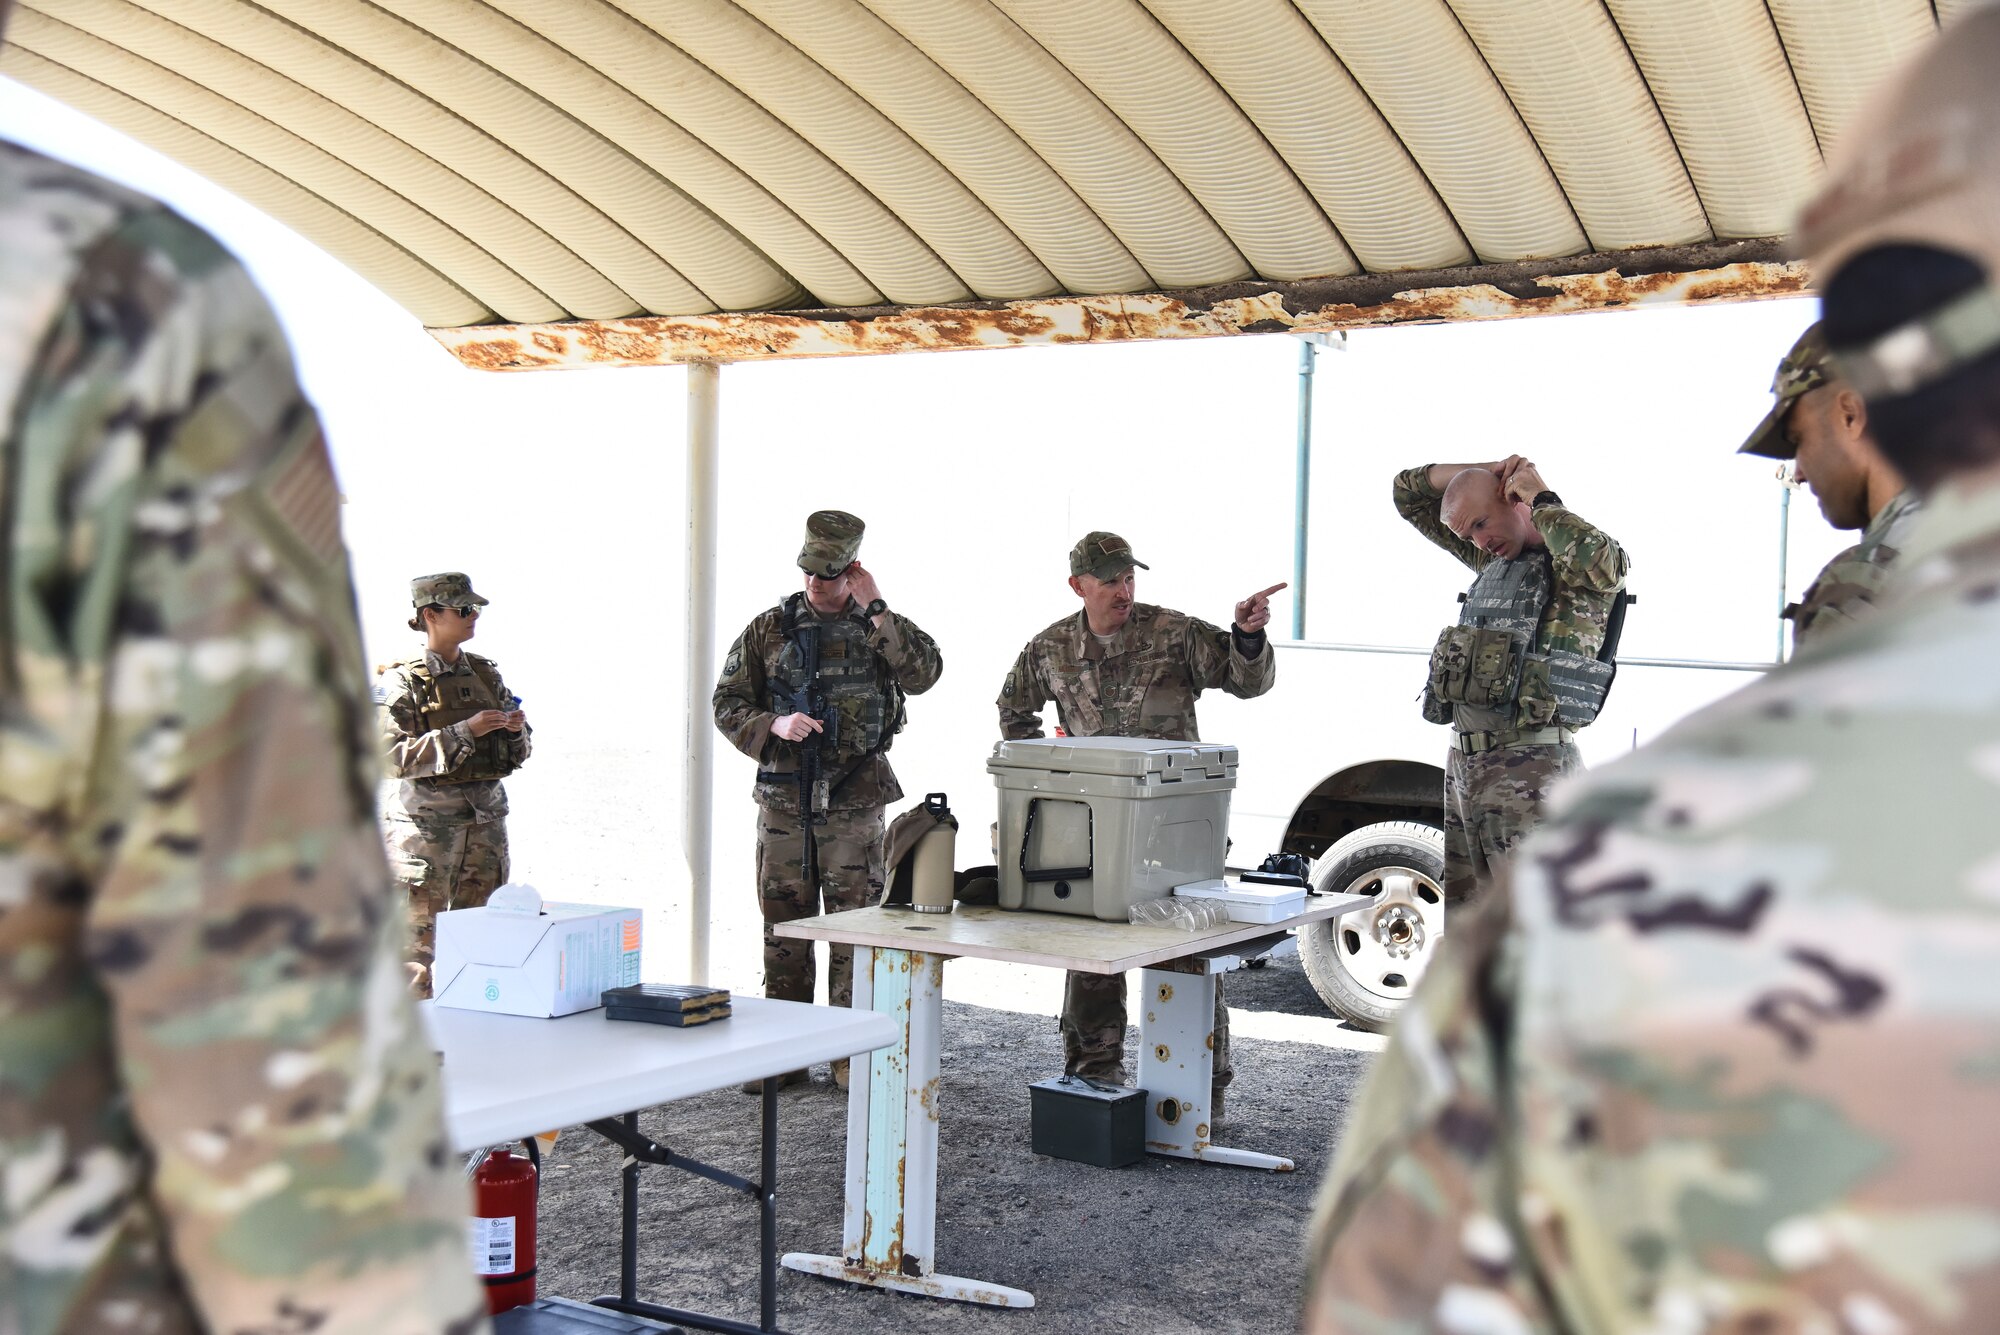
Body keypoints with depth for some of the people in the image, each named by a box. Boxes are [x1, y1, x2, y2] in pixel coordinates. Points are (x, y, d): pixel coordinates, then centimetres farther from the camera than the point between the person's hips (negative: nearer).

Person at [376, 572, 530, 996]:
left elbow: (518, 752, 17)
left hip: (487, 818, 5)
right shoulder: (402, 682, -4)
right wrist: (464, 731, -20)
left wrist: (517, 729, -6)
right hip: (427, 822, -5)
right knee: (420, 937, -4)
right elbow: (392, 756, -16)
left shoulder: (486, 673, 12)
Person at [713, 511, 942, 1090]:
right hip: (784, 798, 2)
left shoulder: (881, 629, 4)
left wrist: (873, 609, -16)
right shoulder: (769, 628, 6)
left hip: (854, 802, -1)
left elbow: (925, 672, -16)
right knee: (784, 925, 7)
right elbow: (728, 704, 6)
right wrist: (775, 726, -13)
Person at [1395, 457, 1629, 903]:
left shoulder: (1572, 563, -6)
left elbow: (1600, 562, -32)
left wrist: (1542, 501, -15)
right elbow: (1408, 492, 23)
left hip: (1530, 770, -8)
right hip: (1463, 761, 8)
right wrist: (1480, 471, 5)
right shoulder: (1495, 558, 17)